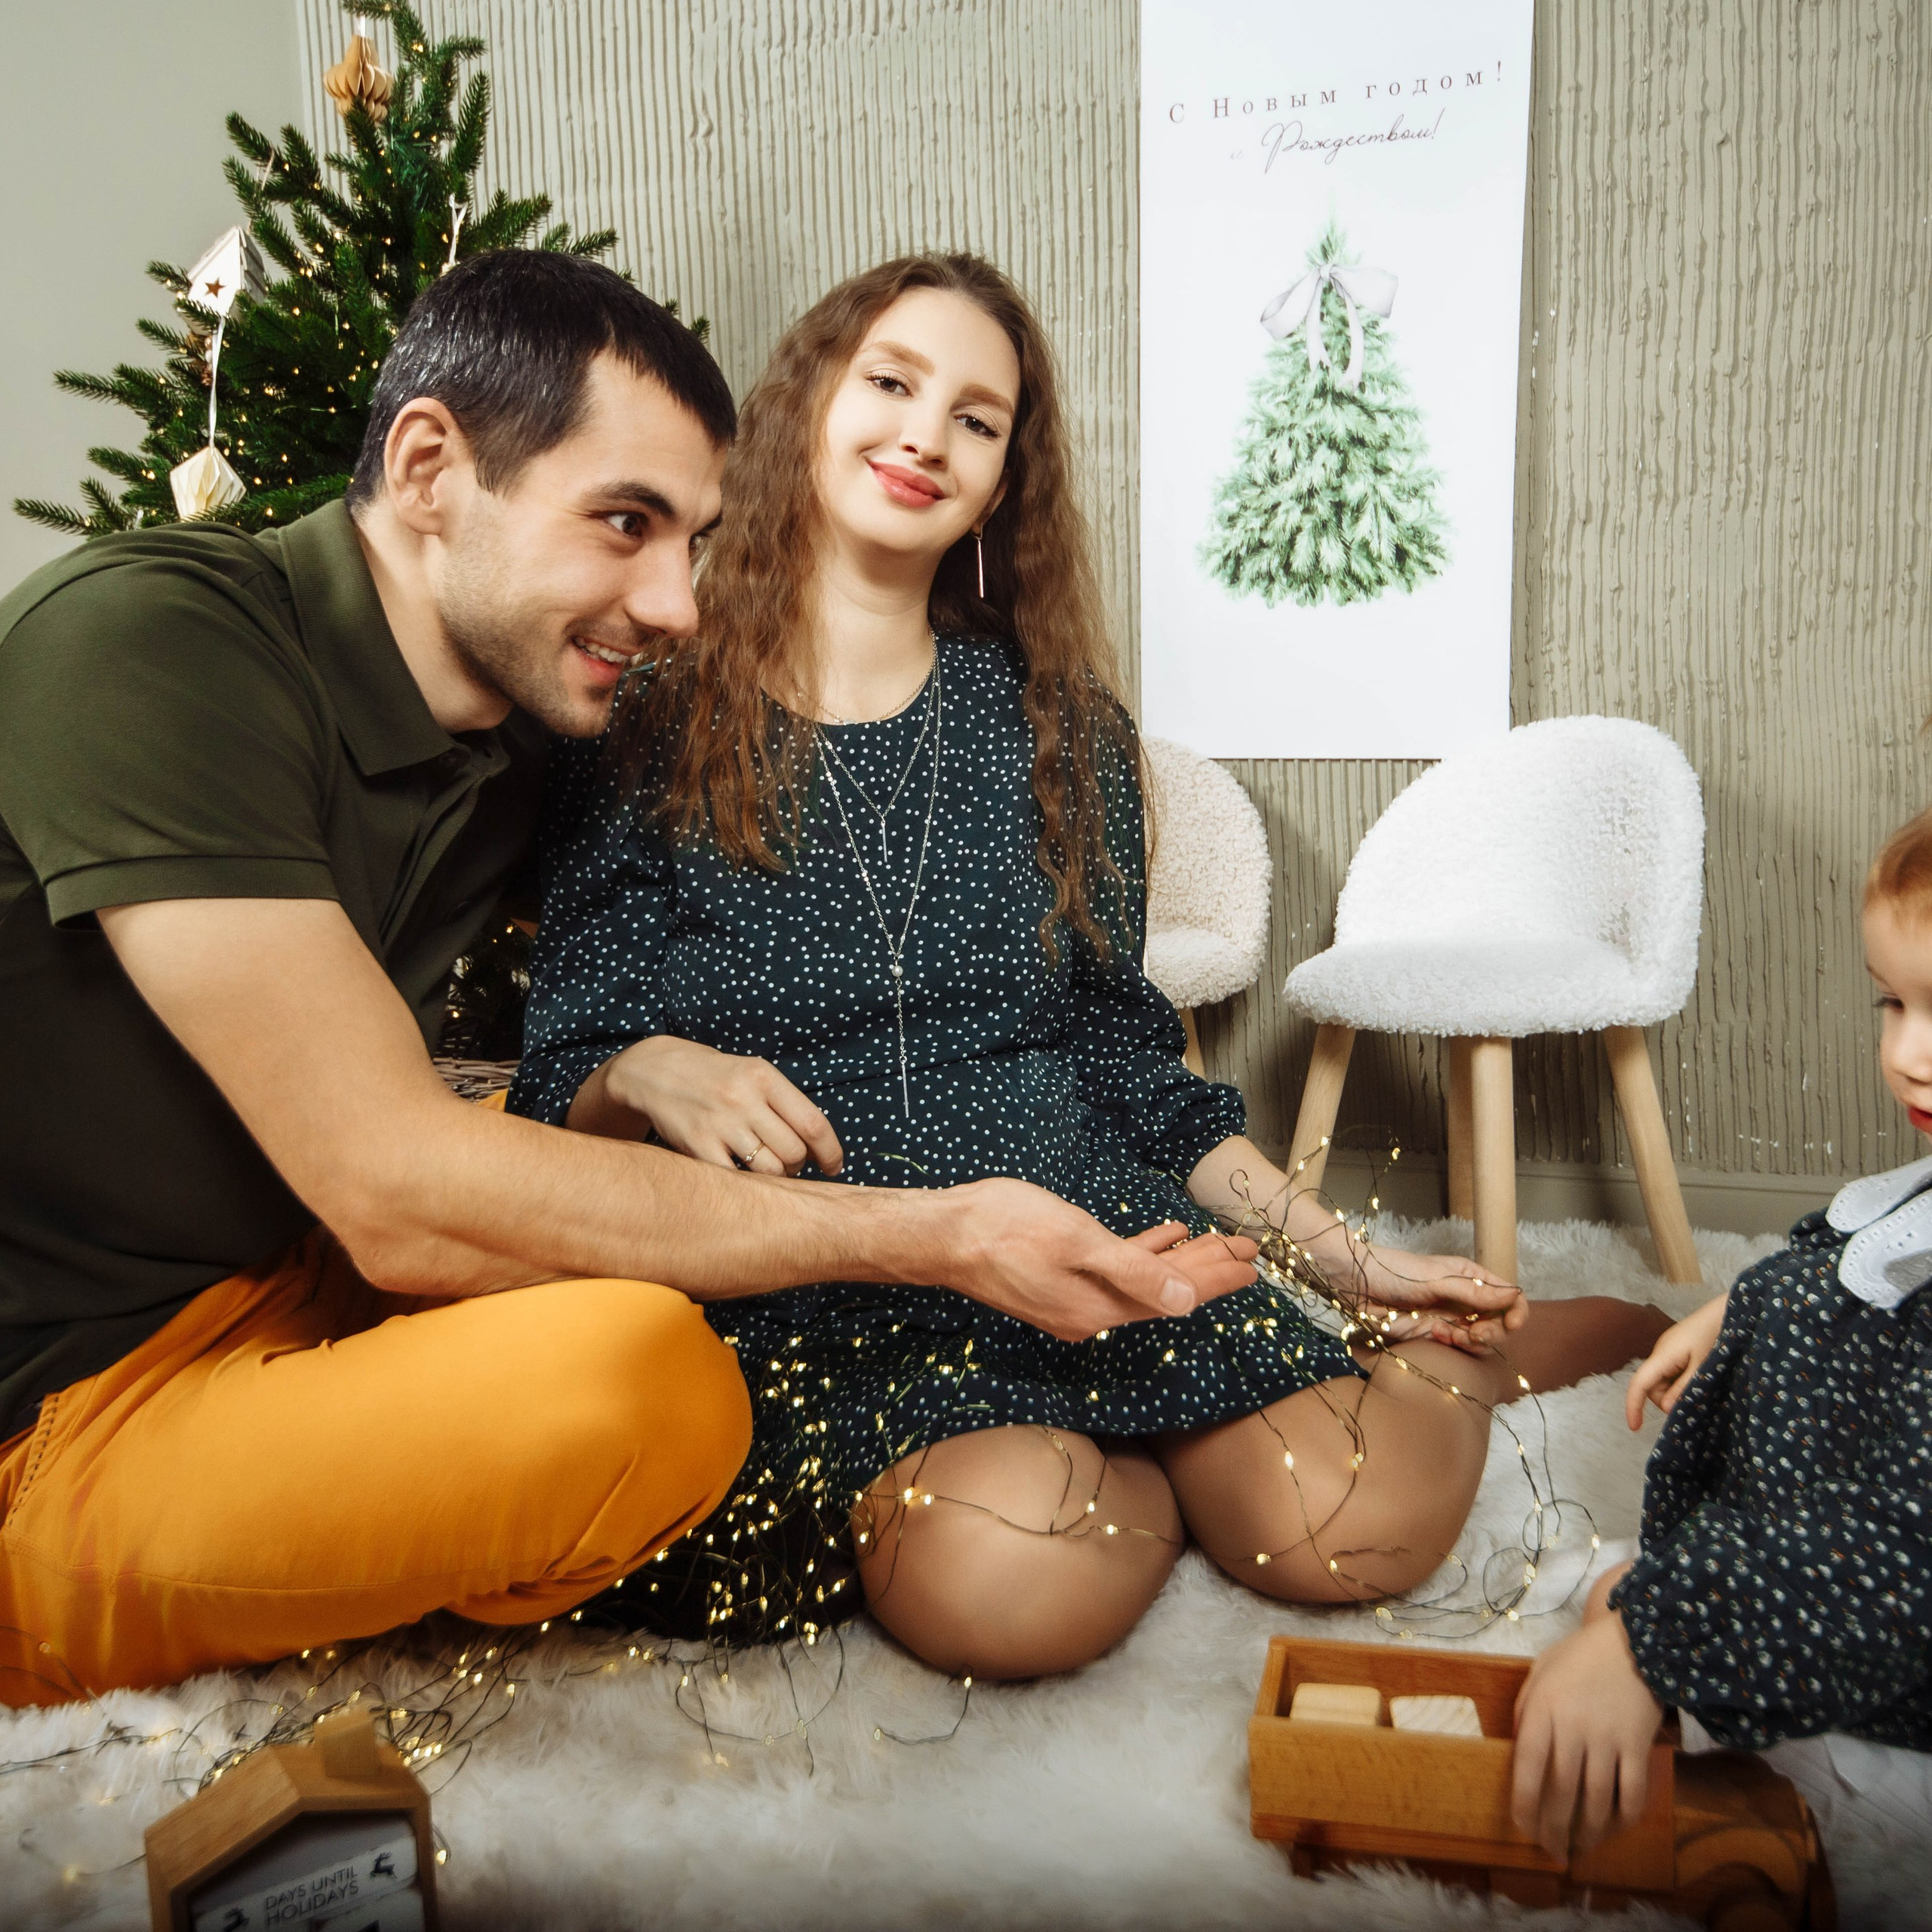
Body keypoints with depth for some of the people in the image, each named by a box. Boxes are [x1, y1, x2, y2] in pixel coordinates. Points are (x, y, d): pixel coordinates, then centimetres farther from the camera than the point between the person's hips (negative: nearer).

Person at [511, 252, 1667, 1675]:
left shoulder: (1059, 731, 10)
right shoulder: (647, 733, 2)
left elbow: (1130, 1065, 13)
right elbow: (559, 1091, 2)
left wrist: (1352, 1263, 10)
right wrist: (647, 1074, -21)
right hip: (808, 1283, -1)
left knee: (1350, 1521, -22)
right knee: (1006, 1582, -30)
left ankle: (1456, 1359, 13)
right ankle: (1172, 1455, 3)